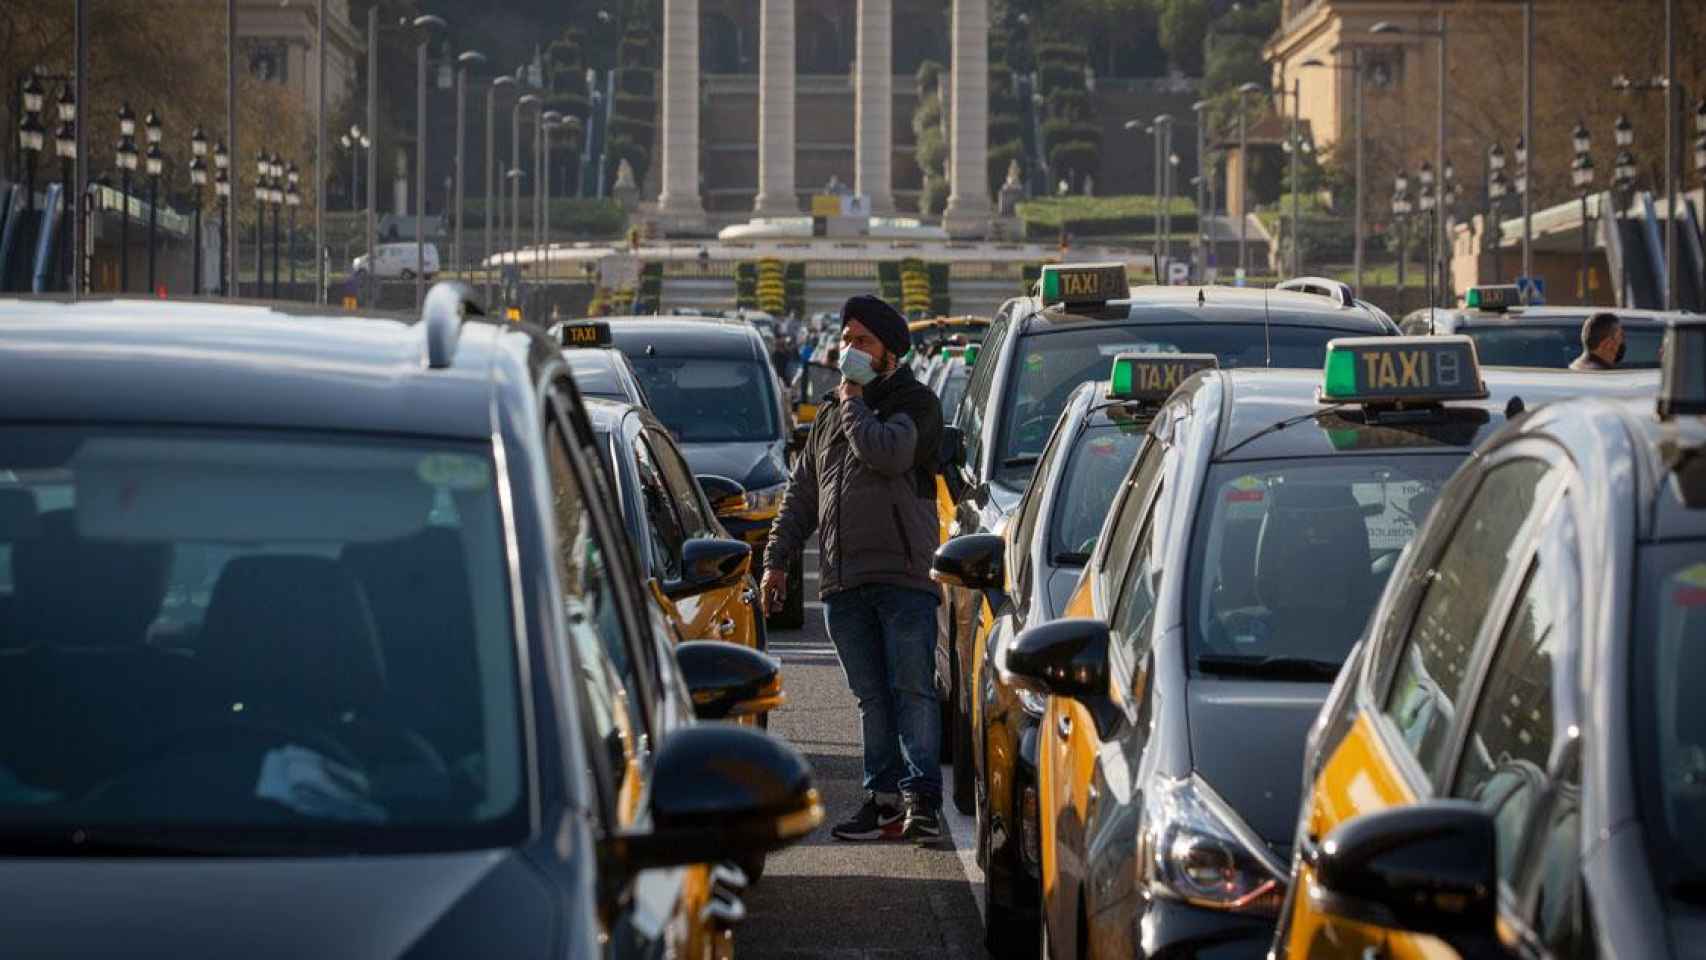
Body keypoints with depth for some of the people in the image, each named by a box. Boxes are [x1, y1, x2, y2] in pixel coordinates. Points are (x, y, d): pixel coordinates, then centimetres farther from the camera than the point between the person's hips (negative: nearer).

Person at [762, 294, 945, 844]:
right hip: (842, 582, 6)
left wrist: (853, 403, -5)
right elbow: (800, 493, 25)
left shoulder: (914, 404, 1)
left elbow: (887, 452, -20)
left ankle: (921, 799, -10)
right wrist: (777, 558, 17)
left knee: (912, 690, -8)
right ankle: (884, 798, 9)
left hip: (903, 576, -6)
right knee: (872, 698, 7)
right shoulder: (828, 418, 22)